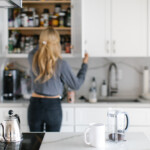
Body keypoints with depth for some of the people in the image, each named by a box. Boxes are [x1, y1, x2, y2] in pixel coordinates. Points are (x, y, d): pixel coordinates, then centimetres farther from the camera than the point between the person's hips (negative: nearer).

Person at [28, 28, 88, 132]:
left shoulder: (32, 58, -6)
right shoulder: (61, 64, -14)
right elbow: (76, 85, -3)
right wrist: (85, 64, 7)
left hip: (35, 104, 3)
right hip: (53, 106, -2)